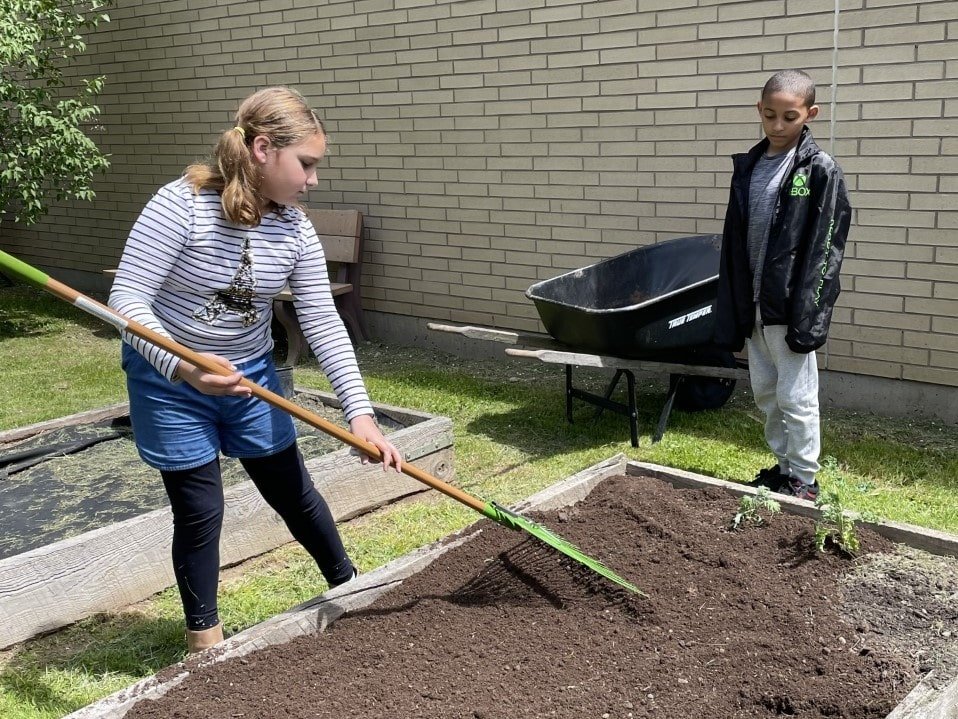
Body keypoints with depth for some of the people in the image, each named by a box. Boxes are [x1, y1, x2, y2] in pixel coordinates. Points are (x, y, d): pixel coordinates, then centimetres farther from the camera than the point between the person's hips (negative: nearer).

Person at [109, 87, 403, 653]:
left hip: (252, 375, 4)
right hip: (168, 381, -4)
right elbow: (128, 299, -25)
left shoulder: (296, 230, -11)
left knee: (293, 491, 15)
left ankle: (349, 584, 39)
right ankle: (205, 639, 24)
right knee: (199, 512, 3)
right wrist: (182, 365, -39)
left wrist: (360, 413, -18)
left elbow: (324, 323, -11)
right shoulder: (181, 205, -25)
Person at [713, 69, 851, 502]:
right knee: (765, 393, 15)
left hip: (791, 306, -6)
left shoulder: (821, 171, -8)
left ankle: (803, 479, 16)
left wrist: (808, 317, -18)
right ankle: (783, 465, 31)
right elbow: (733, 243, 10)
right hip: (752, 304, 6)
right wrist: (730, 312, 7)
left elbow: (824, 249, -12)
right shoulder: (747, 167, 8)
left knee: (795, 397, 1)